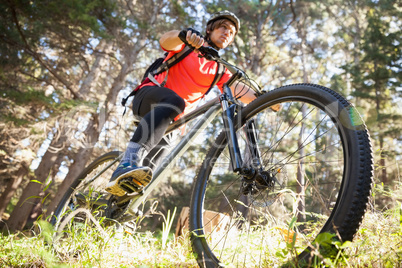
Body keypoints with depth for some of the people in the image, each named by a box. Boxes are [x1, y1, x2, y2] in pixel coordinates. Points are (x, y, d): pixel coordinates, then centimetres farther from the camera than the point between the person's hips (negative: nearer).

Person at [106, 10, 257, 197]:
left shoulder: (219, 70, 15)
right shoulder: (188, 44, 5)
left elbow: (240, 91, -2)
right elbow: (165, 40, -18)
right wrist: (184, 36, -41)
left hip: (171, 122, 6)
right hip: (149, 98, -6)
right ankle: (127, 164, -51)